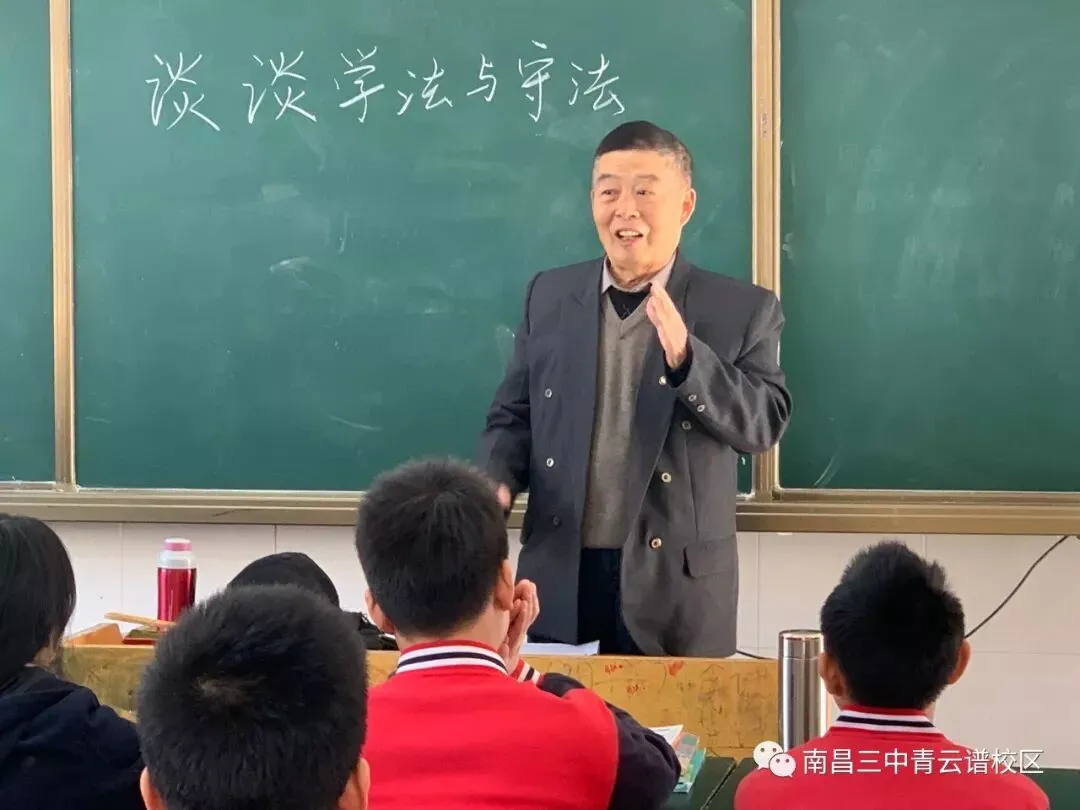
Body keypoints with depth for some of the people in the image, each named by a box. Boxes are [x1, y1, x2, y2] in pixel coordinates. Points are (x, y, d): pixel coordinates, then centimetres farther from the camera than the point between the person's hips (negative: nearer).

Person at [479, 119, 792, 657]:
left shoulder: (743, 309, -1)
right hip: (559, 582, 2)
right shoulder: (549, 295, 8)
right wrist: (497, 483, -9)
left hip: (675, 589, -2)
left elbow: (764, 425, -9)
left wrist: (685, 357, -23)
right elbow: (512, 418, 11)